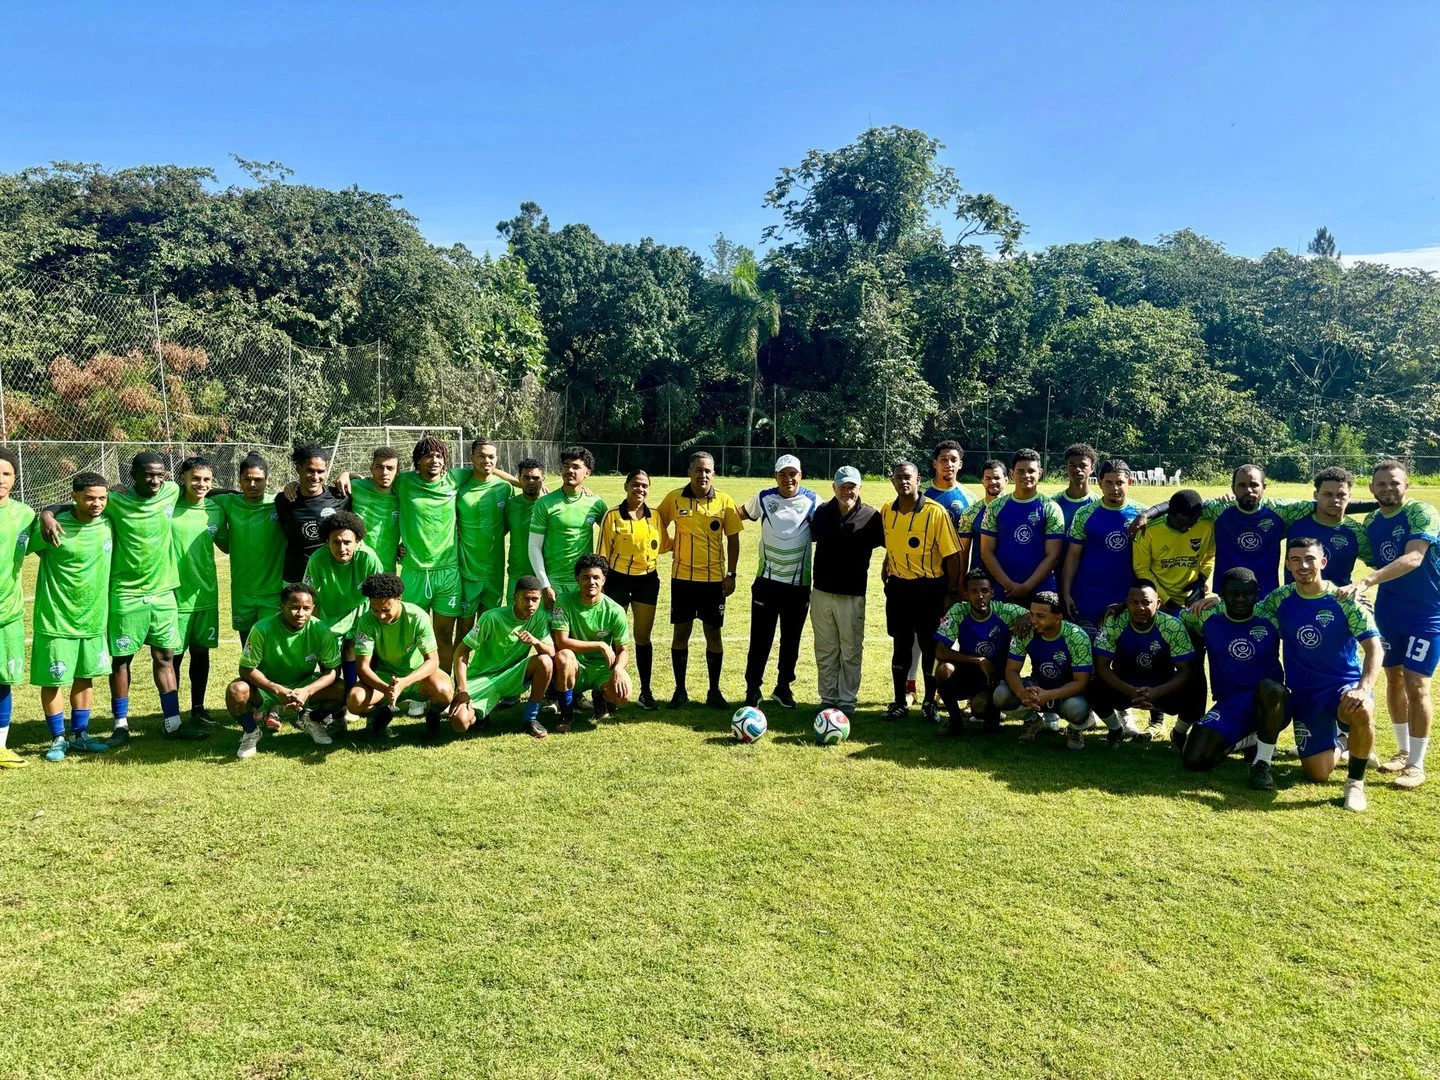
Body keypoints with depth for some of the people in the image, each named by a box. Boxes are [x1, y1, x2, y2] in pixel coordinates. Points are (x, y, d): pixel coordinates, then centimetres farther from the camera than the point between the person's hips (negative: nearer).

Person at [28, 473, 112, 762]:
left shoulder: (108, 522, -3)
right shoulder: (55, 527, -15)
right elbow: (25, 546, -5)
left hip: (93, 618, 4)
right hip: (56, 619, -4)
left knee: (85, 677, 13)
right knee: (53, 680, 4)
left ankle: (79, 735, 27)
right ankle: (58, 739, 19)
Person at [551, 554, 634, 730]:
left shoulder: (615, 610, -8)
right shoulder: (564, 601, -12)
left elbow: (623, 650, -2)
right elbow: (561, 642, -20)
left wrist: (618, 668, -25)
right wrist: (600, 645, -20)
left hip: (603, 668, 1)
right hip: (575, 669, -1)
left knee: (623, 694, -28)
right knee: (563, 656, -35)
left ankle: (600, 697, 13)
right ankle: (566, 714, -11)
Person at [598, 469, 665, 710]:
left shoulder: (655, 517, 4)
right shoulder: (612, 516, -6)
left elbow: (662, 546, 13)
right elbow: (603, 552, -4)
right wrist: (600, 581, -6)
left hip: (647, 580, 3)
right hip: (618, 580, -2)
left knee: (643, 636, 9)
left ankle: (645, 691, 17)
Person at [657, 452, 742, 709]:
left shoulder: (724, 502, -2)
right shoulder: (674, 498, -1)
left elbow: (733, 539, 3)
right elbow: (660, 524, 15)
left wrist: (731, 575, -1)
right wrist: (671, 544, 0)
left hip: (714, 579, 0)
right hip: (682, 578, 0)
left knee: (713, 634, 6)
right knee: (681, 633, 5)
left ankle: (714, 691, 18)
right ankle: (680, 691, 17)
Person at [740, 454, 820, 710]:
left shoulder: (812, 501, -2)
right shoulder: (763, 498, 0)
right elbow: (739, 514, 16)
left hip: (799, 583, 0)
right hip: (767, 580, 0)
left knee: (791, 640, 10)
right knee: (760, 638, 0)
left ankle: (783, 688, 24)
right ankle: (752, 689, 11)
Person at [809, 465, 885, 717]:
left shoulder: (871, 517, -7)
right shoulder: (822, 512, 4)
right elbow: (810, 539, 18)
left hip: (852, 595, -3)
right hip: (821, 593, 3)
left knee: (851, 651, 5)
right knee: (825, 651, 10)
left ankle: (847, 701, 16)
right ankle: (827, 699, 21)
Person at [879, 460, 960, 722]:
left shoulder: (935, 512, -13)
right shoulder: (886, 512, 1)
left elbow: (952, 555, -10)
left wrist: (951, 593, -11)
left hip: (930, 588, -4)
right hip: (898, 586, 4)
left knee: (930, 646, 5)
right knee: (901, 646, 11)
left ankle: (929, 703, 20)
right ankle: (899, 703, 20)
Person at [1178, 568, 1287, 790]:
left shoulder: (1270, 617, -4)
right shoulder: (1208, 617, 0)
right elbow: (1181, 618, 21)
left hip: (1270, 705, -2)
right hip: (1228, 706, 2)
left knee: (1269, 687, -40)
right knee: (1193, 760, -17)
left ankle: (1263, 763, -20)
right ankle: (1250, 739, 12)